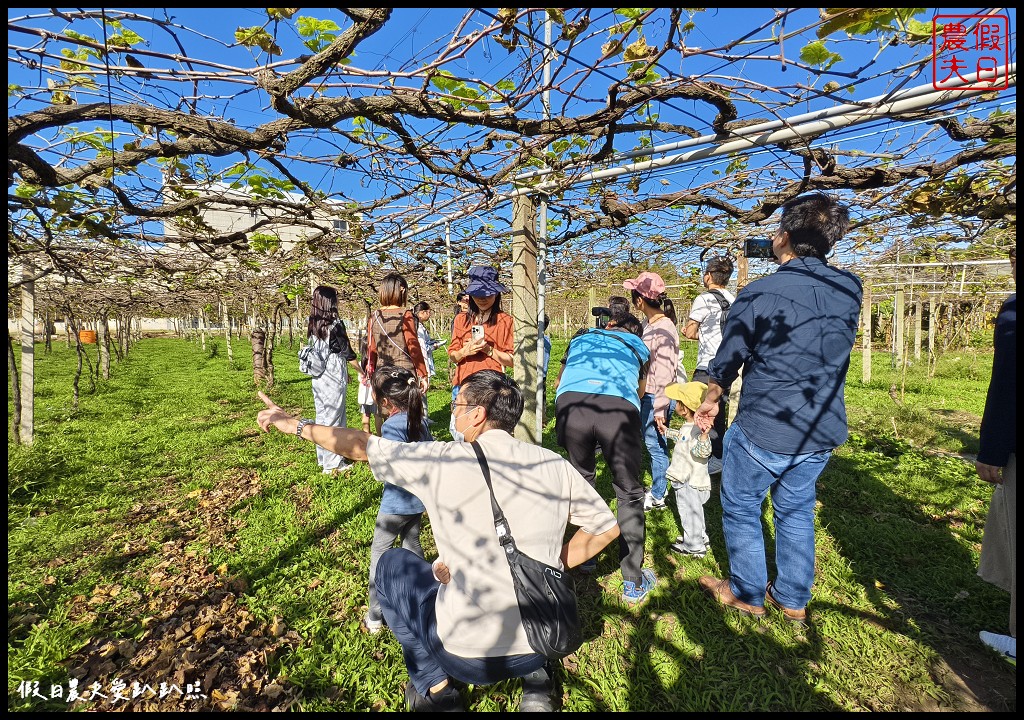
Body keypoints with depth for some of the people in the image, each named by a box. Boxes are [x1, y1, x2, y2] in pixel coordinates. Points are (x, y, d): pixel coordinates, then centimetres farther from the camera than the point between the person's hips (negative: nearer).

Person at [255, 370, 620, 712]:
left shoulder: (443, 461, -15)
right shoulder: (556, 464, -7)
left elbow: (359, 445, -3)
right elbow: (607, 527, 3)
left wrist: (294, 424, 12)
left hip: (468, 655, -3)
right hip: (547, 642, 4)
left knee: (392, 564, 18)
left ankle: (435, 688, 18)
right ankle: (535, 673, 19)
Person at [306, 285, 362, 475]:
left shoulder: (313, 325, 6)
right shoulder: (335, 324, -15)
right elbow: (347, 352, -9)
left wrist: (344, 371, 20)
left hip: (318, 378, 7)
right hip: (333, 379, -7)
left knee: (321, 417, 16)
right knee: (334, 419, 2)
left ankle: (322, 459, 28)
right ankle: (333, 464, 10)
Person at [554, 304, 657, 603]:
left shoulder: (581, 337, 36)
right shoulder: (638, 345, 33)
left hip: (570, 402, 2)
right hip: (619, 409, -1)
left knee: (582, 480, 27)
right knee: (629, 495, 18)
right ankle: (634, 583, 25)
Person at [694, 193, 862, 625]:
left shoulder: (759, 293, -18)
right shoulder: (850, 289, -2)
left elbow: (726, 361, -7)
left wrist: (710, 401, 11)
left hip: (762, 432, -6)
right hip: (823, 432, 6)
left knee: (740, 509, 16)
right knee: (796, 512, 23)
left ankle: (747, 594, 32)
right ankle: (793, 600, 37)